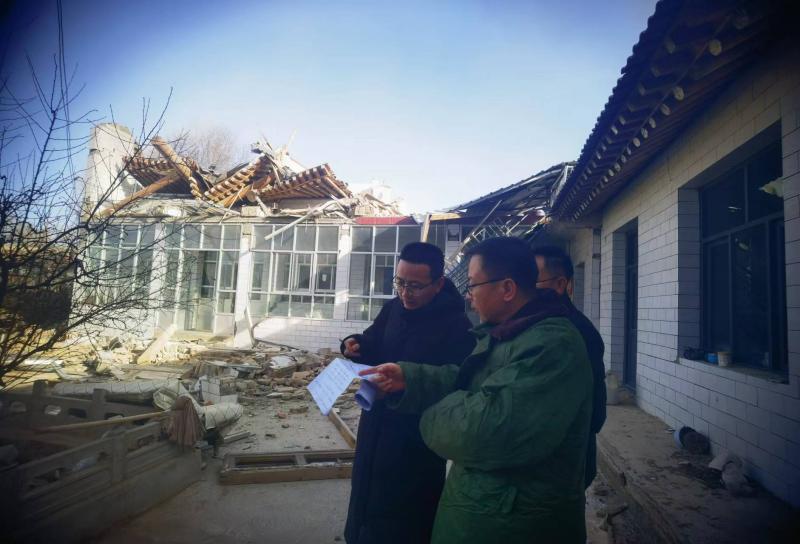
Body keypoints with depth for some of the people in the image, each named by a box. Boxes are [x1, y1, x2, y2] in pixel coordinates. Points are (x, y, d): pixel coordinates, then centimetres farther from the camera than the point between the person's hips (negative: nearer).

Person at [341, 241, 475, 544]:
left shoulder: (458, 327, -20)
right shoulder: (394, 308, 0)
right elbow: (373, 344, 13)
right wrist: (357, 346, -8)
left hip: (417, 442, -6)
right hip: (376, 429, 6)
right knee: (367, 502, 25)